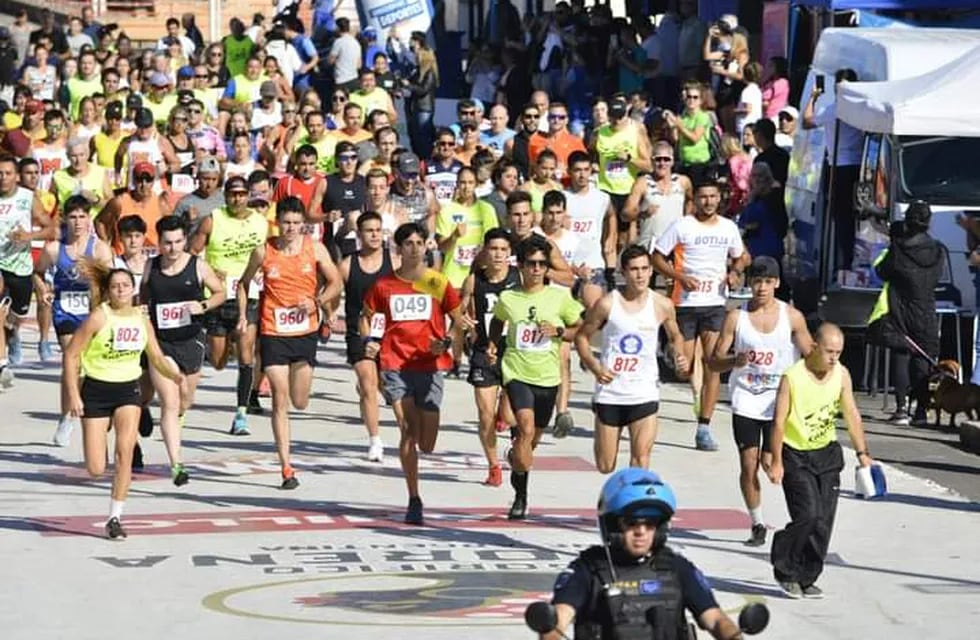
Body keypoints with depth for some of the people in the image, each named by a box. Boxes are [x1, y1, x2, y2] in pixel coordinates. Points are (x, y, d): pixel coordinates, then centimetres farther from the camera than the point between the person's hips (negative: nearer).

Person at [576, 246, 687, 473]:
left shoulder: (662, 305, -1)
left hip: (645, 393, 0)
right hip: (609, 393, 0)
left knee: (641, 458, -15)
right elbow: (582, 336, 3)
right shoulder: (607, 304, -7)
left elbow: (675, 336, 18)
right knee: (605, 467, 8)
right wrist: (594, 367, -12)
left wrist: (679, 356, -3)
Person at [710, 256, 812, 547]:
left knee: (771, 463, -9)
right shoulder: (736, 317, -3)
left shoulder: (792, 317, -2)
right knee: (748, 465, -2)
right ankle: (757, 525, 12)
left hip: (780, 402, -1)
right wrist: (735, 361, -21)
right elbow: (714, 361, -1)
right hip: (746, 400, 1)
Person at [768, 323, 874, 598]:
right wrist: (776, 462, -13)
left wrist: (862, 453, 5)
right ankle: (784, 569, 5)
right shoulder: (792, 377, -18)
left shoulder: (841, 374, -3)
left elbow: (851, 415, 6)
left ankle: (807, 578, 12)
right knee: (808, 515, -16)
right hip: (796, 455, -5)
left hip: (827, 453, 5)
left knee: (824, 521, 0)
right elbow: (779, 421, -14)